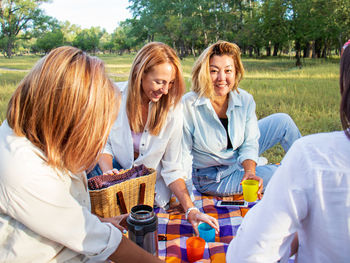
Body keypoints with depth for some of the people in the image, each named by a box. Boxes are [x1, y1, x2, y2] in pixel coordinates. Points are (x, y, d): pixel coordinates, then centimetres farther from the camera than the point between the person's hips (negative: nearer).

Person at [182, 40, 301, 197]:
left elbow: (249, 143, -10)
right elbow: (183, 155, -22)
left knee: (282, 121, -1)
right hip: (212, 177, -5)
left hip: (240, 160, 5)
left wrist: (250, 171, -29)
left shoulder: (245, 100, -15)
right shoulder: (188, 106, -28)